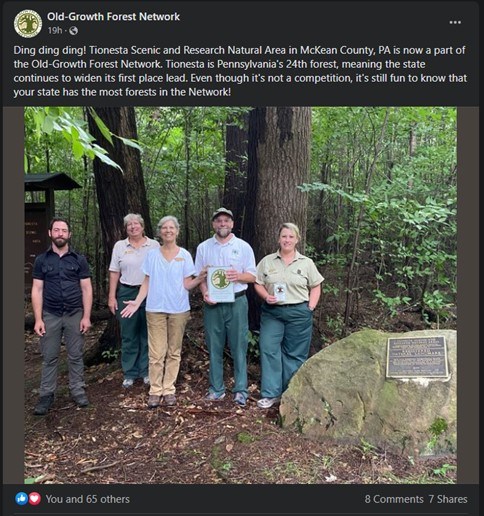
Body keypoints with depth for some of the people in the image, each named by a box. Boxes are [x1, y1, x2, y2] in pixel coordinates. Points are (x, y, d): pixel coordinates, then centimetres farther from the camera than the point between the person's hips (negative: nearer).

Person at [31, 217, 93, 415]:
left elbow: (86, 289, 1)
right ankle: (46, 394, 18)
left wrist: (86, 316, -5)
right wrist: (38, 319, -5)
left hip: (75, 315, 0)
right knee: (49, 357, 7)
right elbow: (37, 290, 2)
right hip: (50, 315, 0)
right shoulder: (41, 260, 4)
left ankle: (78, 390, 19)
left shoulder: (79, 259, 2)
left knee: (75, 356, 7)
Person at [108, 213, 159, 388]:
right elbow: (114, 273, 6)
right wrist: (111, 297, 1)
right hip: (126, 293, 1)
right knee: (128, 336, 6)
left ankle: (146, 371, 21)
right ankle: (129, 373, 19)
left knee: (147, 335, 7)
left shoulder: (154, 245, 3)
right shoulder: (119, 246, 6)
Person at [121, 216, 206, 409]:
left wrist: (200, 278, -17)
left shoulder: (184, 255, 2)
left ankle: (169, 389, 18)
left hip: (178, 309, 0)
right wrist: (137, 302, -6)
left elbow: (187, 284, 1)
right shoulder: (152, 255, 5)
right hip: (155, 309, 0)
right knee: (157, 352, -1)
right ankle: (155, 390, 11)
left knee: (174, 352, 7)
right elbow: (147, 283, 6)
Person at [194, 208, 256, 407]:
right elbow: (198, 276, 8)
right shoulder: (203, 247, 8)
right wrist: (205, 293, -10)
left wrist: (238, 276, -18)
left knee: (239, 347, 2)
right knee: (214, 347, 8)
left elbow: (252, 276, 3)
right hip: (212, 303, 2)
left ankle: (241, 390, 13)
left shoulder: (243, 247, 3)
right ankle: (216, 389, 20)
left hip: (236, 302, -1)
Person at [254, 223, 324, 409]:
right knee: (269, 350, -4)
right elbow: (258, 284, 6)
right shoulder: (267, 261, 6)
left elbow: (315, 287, 7)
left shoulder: (306, 263, 4)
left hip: (298, 313, -1)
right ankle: (270, 394, 8)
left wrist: (310, 308, -4)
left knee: (294, 354, 6)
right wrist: (266, 296, -12)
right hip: (272, 313, 1)